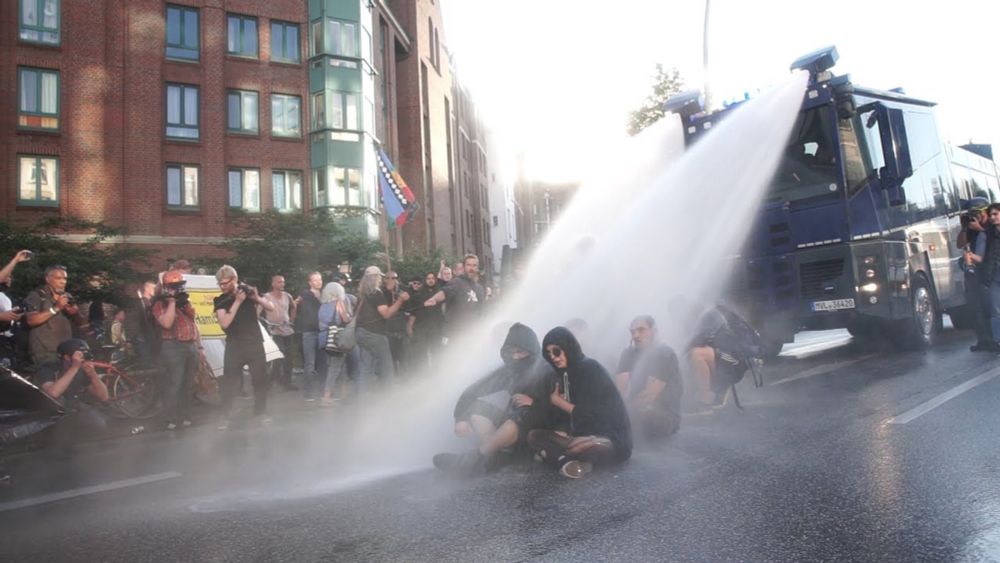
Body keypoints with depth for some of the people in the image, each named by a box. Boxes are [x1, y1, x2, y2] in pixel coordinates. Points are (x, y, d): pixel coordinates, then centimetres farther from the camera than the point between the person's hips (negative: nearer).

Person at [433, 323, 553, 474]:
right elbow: (472, 392, 4)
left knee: (521, 415, -36)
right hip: (506, 422, 5)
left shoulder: (546, 372, 1)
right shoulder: (505, 371, 11)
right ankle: (490, 455, -37)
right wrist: (461, 419, -9)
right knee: (478, 407, -16)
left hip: (533, 427, -5)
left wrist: (533, 402, -20)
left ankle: (474, 457, -41)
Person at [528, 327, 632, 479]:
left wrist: (559, 401, -4)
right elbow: (556, 418, 9)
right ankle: (573, 462, -27)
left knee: (577, 446, -40)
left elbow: (590, 415, -15)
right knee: (534, 436, -7)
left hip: (611, 439, -8)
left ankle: (556, 455, -8)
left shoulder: (591, 369, -12)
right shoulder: (564, 374, 9)